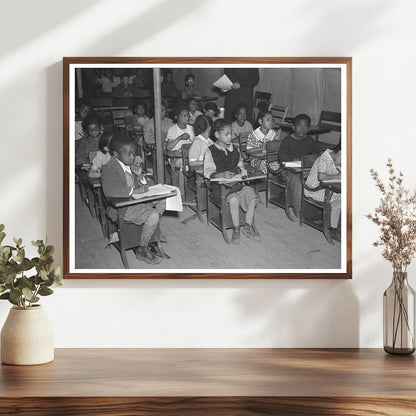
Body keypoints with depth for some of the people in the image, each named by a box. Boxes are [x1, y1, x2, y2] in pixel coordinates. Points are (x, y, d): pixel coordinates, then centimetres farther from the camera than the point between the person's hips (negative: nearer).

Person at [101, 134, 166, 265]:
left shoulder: (130, 165, 10)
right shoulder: (109, 168, -17)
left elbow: (143, 187, 18)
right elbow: (110, 191, -35)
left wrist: (140, 176, -5)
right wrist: (134, 190, -30)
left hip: (136, 201, 9)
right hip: (121, 208, -9)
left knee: (162, 200, 5)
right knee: (153, 215, -24)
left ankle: (153, 232, 18)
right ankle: (142, 251, -8)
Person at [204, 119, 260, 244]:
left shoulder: (235, 149, 15)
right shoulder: (211, 151, -3)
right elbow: (208, 172, -8)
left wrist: (242, 171, 3)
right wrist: (222, 175, -24)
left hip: (237, 182, 5)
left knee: (252, 196, -21)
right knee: (234, 200, -33)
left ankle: (248, 226, -5)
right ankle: (236, 229, -13)